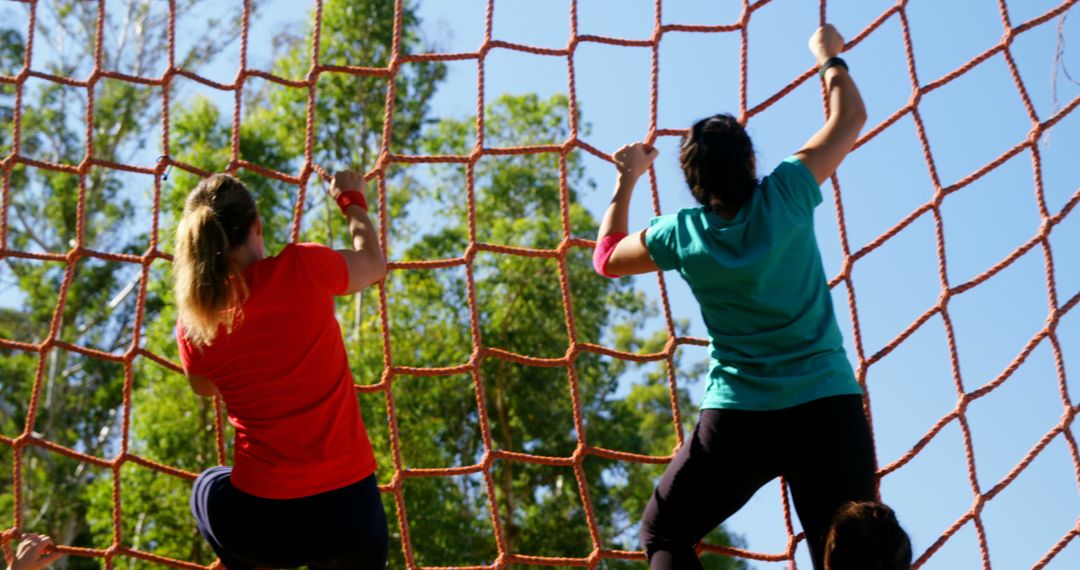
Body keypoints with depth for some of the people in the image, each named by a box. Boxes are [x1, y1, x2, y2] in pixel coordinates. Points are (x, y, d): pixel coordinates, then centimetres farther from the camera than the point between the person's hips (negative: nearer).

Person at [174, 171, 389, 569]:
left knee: (207, 489, 35)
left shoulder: (192, 324, -4)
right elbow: (374, 264, 13)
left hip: (261, 521, 1)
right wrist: (352, 200, 29)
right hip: (350, 509, 0)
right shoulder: (304, 269, -11)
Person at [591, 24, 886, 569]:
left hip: (736, 418, 0)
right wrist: (830, 57, 24)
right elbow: (850, 117, 7)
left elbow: (606, 257, 17)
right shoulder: (784, 197, -6)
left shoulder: (682, 236, -3)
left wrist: (626, 179, 26)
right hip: (827, 406, 0)